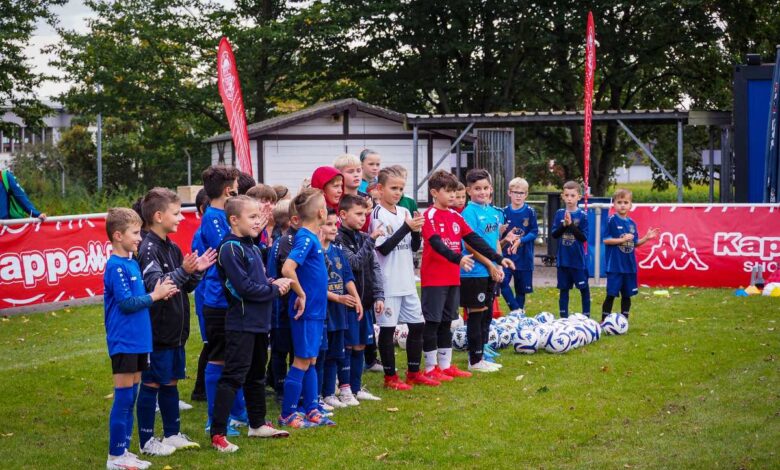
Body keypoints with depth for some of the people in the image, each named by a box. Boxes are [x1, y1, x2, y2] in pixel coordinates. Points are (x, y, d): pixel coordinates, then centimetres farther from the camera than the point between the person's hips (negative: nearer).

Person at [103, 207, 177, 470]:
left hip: (138, 341, 9)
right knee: (123, 398, -3)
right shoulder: (116, 266, -15)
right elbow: (126, 303, -19)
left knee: (130, 399, 13)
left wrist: (159, 294, -1)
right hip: (123, 342, -9)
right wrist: (154, 295, -11)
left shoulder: (132, 263, 12)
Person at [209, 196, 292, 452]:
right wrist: (274, 289, -12)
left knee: (256, 375, 20)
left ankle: (258, 424, 33)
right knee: (232, 377, -10)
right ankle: (218, 434, -8)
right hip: (241, 323, -9)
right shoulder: (230, 248, -16)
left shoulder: (253, 248, 13)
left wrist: (273, 283, -2)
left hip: (259, 323, 9)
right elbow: (244, 287, -21)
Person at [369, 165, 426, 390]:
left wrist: (416, 231, -9)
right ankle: (390, 376, 11)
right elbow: (383, 248, -16)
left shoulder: (405, 212, 10)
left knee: (417, 324, 11)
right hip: (388, 282, -7)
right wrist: (406, 227, -19)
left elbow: (415, 247, 12)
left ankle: (414, 372, 24)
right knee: (388, 327, 1)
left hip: (407, 280, 7)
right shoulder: (377, 214, -9)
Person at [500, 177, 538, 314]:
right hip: (507, 255, 0)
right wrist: (506, 238, -17)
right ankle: (516, 310, -4)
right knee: (503, 283, -15)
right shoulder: (505, 212, 0)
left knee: (522, 288, 9)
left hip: (524, 256, 0)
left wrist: (520, 240, -18)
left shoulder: (530, 212, -3)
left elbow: (534, 232, -4)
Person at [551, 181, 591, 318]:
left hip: (578, 259, -2)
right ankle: (564, 317, 16)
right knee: (564, 288, 9)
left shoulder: (582, 215, -6)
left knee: (584, 288, 5)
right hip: (563, 259, 2)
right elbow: (554, 234, -1)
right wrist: (564, 225, -16)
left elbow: (584, 237, -11)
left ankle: (586, 315, 16)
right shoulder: (559, 214, 3)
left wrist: (571, 225, -19)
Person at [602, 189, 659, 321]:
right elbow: (606, 240, -12)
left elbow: (635, 243, 14)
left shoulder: (632, 223, 9)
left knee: (627, 295, 11)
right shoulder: (612, 220, -7)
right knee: (611, 294, -5)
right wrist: (622, 240, -18)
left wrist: (646, 238, 0)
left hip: (629, 265, 6)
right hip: (614, 265, -6)